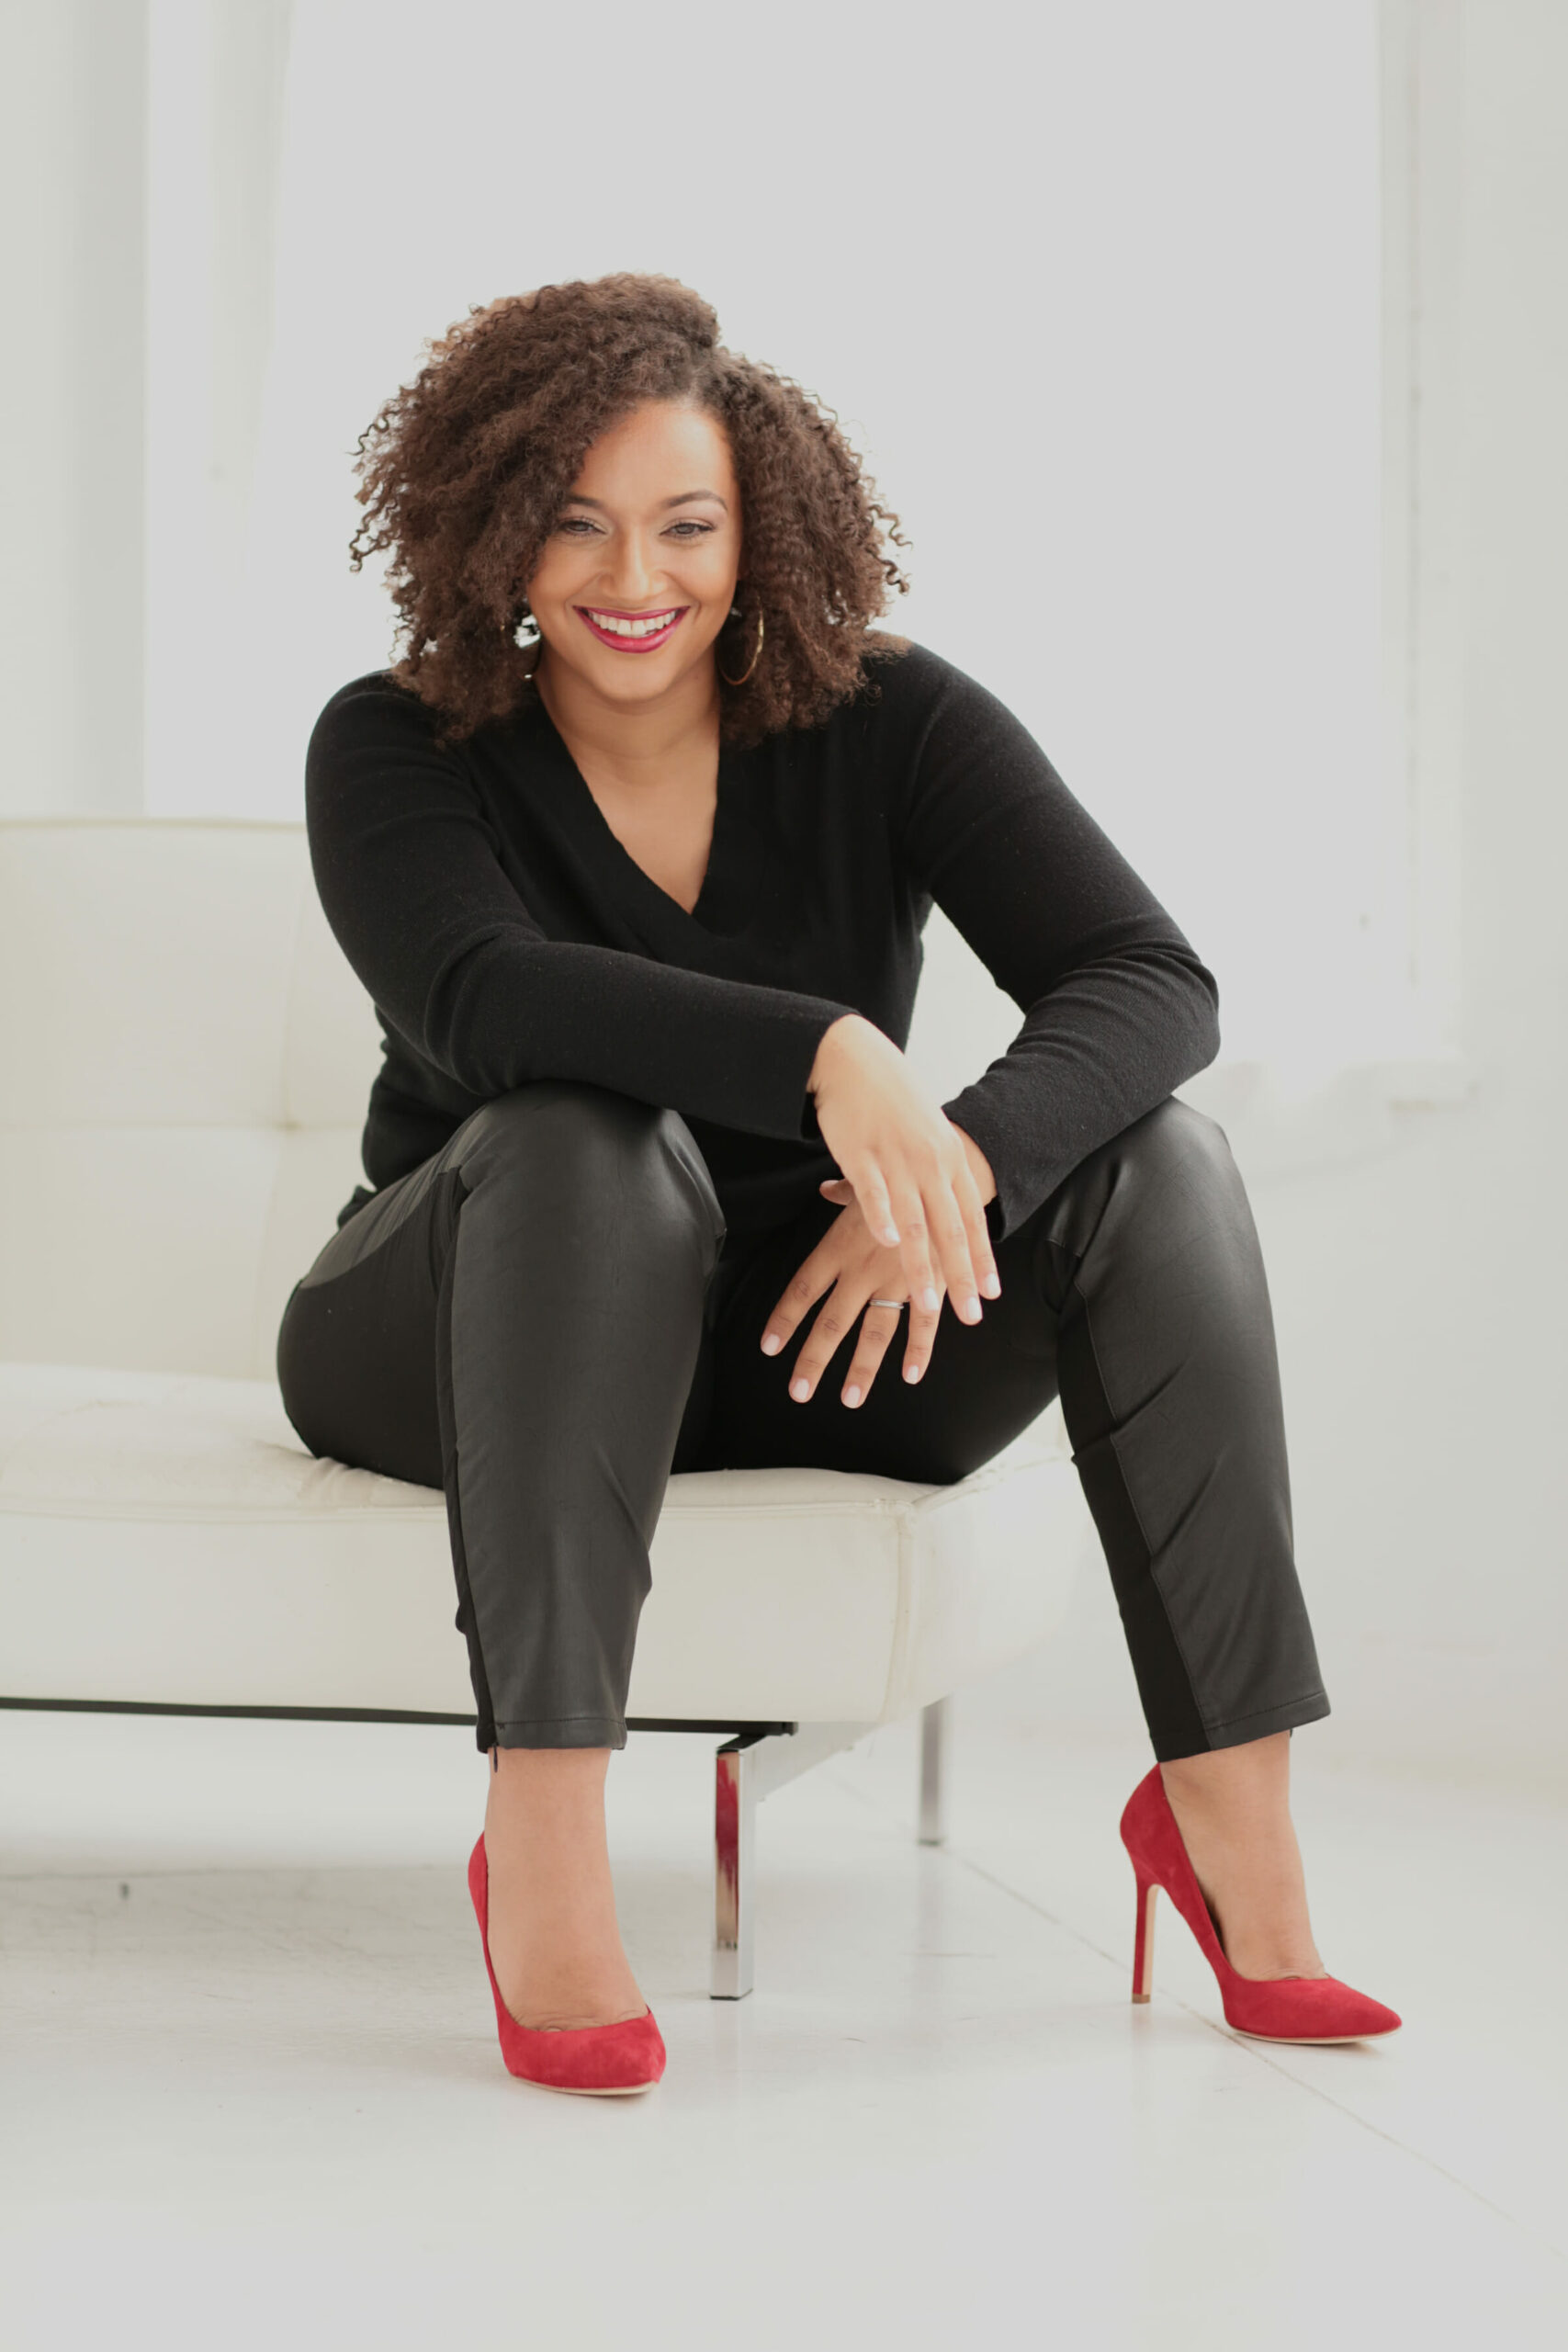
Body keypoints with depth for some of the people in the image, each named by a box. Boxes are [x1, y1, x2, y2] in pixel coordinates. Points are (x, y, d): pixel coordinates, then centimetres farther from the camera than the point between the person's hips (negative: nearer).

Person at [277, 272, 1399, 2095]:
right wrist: (827, 1055, -47)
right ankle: (538, 1838, -39)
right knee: (591, 1135, -35)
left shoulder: (886, 725, -6)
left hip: (805, 1337, 3)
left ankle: (1228, 1807, -20)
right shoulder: (394, 748, -11)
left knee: (1152, 1152, -20)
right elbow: (476, 997, -32)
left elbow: (1150, 983, -17)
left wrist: (961, 1163, -37)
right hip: (465, 1338, -2)